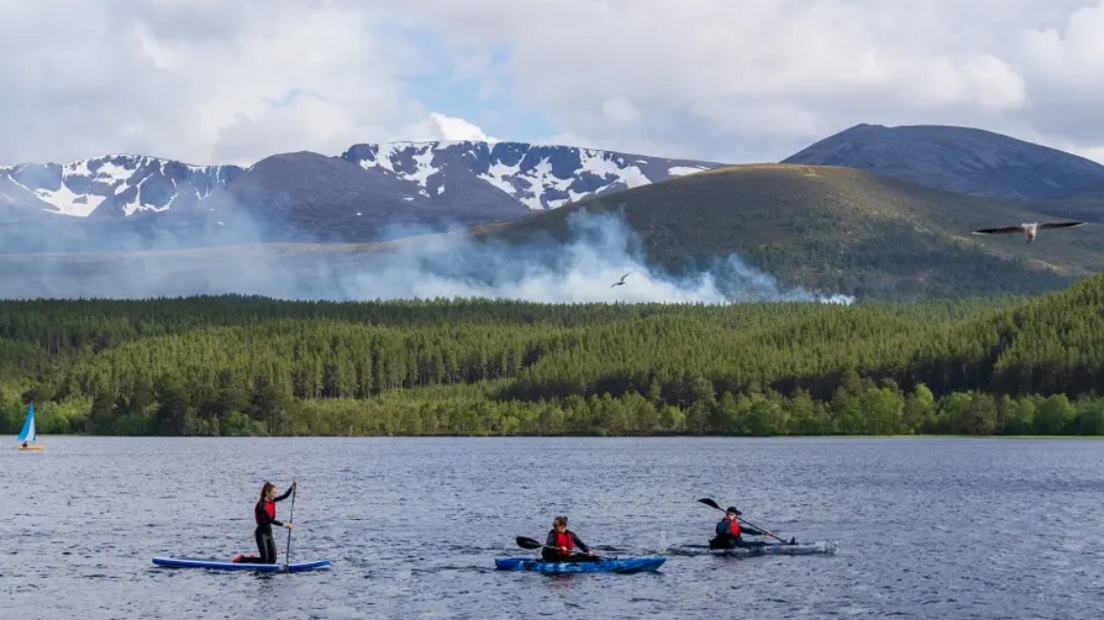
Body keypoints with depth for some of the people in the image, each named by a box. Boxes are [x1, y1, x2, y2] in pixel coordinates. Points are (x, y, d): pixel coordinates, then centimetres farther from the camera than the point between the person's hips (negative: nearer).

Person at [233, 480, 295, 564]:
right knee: (264, 560, -8)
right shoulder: (262, 505, -19)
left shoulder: (271, 501, 5)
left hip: (269, 532, 8)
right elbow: (270, 520, -27)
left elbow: (285, 496, 8)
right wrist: (284, 525, -32)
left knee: (272, 560, 6)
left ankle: (252, 559, 25)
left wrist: (292, 487, -7)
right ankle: (242, 559, 7)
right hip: (261, 533, -8)